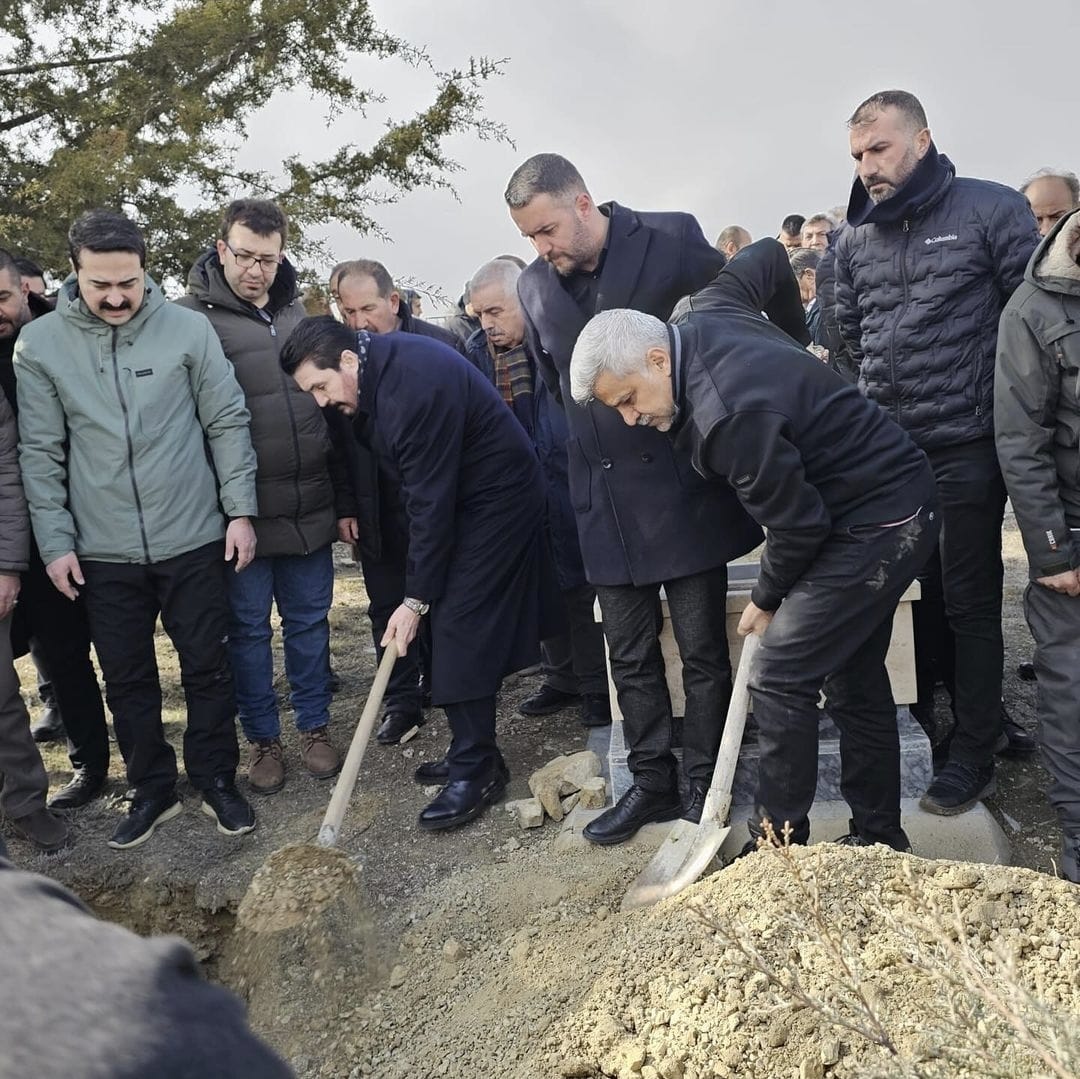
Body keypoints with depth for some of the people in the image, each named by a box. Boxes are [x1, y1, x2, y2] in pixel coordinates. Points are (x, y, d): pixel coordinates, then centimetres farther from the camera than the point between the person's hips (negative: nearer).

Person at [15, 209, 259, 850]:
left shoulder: (188, 329, -6)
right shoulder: (39, 344, -2)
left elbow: (228, 424, -1)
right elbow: (40, 452, 1)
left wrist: (240, 510, -4)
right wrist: (55, 541, -1)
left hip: (193, 540, -1)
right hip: (103, 553, 2)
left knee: (208, 668, 10)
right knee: (127, 681, 13)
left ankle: (217, 780, 29)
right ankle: (152, 790, 31)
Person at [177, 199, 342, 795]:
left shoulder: (295, 313, 11)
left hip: (309, 505, 4)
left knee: (309, 621, 13)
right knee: (249, 628, 9)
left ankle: (313, 727, 29)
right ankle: (262, 738, 25)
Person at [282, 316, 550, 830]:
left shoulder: (415, 385, -29)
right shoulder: (368, 378, 1)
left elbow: (431, 500, -27)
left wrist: (416, 598, -22)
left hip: (496, 499, -10)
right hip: (455, 494, 10)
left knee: (458, 626, -12)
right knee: (449, 620, 9)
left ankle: (476, 770, -3)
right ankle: (472, 750, 20)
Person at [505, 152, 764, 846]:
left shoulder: (675, 241, -8)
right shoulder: (535, 287, 5)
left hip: (687, 488, -4)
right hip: (606, 498, 4)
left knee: (703, 650, 6)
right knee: (630, 657, 11)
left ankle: (706, 788, 21)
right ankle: (652, 783, 26)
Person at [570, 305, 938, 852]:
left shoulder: (729, 415, -30)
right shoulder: (706, 322, -1)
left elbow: (796, 523, -23)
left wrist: (766, 600, -3)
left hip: (877, 526, -11)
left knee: (778, 679, -10)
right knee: (854, 678, 16)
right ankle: (878, 840, 29)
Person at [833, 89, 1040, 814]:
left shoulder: (992, 210, -6)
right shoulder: (855, 240, 8)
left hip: (967, 449, -4)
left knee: (969, 605, 3)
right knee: (913, 595, 14)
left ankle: (973, 756, 17)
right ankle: (924, 725, 29)